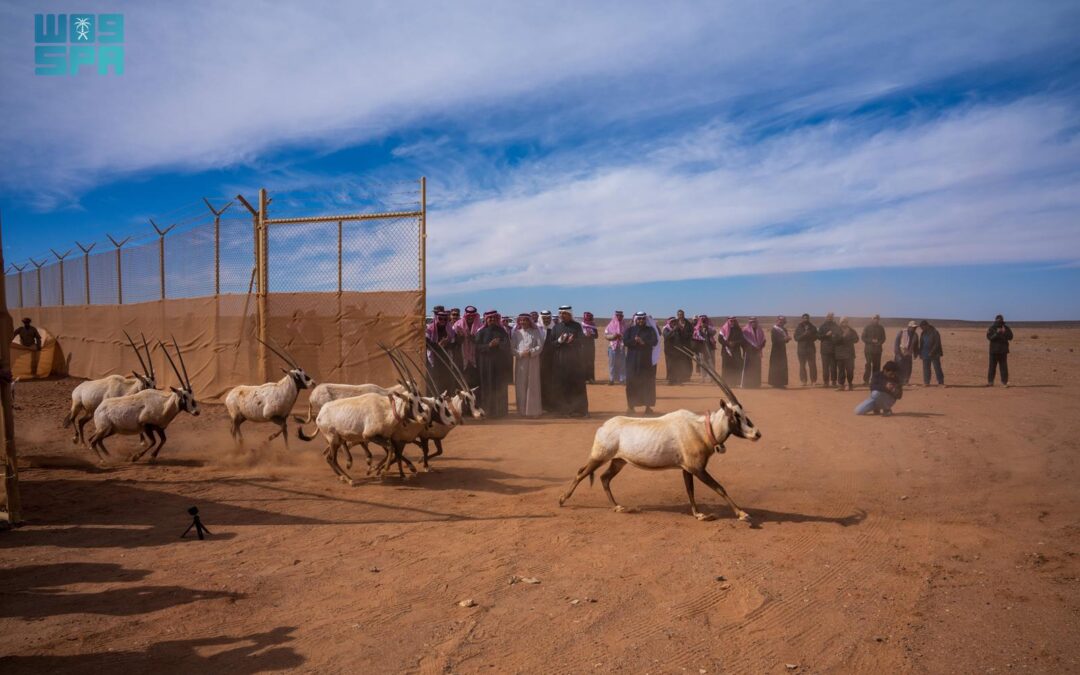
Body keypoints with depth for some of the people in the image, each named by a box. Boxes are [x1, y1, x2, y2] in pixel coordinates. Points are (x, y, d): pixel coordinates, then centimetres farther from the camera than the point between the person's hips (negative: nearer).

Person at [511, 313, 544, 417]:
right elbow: (512, 347, 5)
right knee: (520, 386, 1)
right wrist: (520, 354, -12)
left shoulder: (535, 332, 4)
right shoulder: (516, 333, 9)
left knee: (533, 386, -1)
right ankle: (522, 409, 6)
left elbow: (540, 346, -1)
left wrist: (530, 352, -15)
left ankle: (534, 409, 4)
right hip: (520, 361, 2)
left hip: (533, 361, -2)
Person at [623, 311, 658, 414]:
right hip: (633, 360, 0)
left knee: (648, 382, 0)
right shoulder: (630, 330, 9)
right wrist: (635, 340, -21)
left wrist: (644, 342, -22)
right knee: (632, 382, -2)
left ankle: (648, 406, 6)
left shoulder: (650, 330, 6)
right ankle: (631, 406, 5)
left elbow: (655, 341, -8)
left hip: (647, 360, 0)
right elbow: (625, 341, -5)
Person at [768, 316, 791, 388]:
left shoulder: (784, 329, 14)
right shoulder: (774, 330, -9)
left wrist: (787, 338, -10)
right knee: (775, 367, -5)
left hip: (782, 350, 8)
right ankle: (774, 383, -1)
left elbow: (786, 340, 13)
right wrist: (784, 339, -27)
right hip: (776, 351, -8)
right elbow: (775, 340, -18)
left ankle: (781, 383, 12)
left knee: (783, 367, 7)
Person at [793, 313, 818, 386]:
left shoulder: (813, 327, 9)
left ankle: (813, 381, -2)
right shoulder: (798, 328, 5)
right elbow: (796, 338, -1)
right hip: (801, 348, 0)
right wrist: (803, 335, -17)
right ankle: (803, 381, 4)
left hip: (811, 348, 0)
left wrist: (810, 335, -13)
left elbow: (816, 337, 6)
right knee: (802, 365, 0)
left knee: (812, 365, -6)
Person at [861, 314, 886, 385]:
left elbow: (883, 338, 13)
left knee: (877, 365, 3)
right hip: (869, 349, -3)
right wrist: (871, 340, -16)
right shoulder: (867, 327, 0)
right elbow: (863, 338, -3)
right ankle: (866, 380, -6)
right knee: (868, 364, -9)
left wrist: (879, 342, -8)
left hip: (878, 349, 3)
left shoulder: (881, 328, 10)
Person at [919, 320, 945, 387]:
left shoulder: (935, 332, -9)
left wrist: (932, 352, -20)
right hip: (925, 355, 6)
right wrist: (920, 353, 9)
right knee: (926, 369, 6)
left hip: (934, 354, -6)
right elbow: (921, 344, 16)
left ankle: (941, 382, 2)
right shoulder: (923, 333, 10)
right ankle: (926, 382, 11)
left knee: (937, 368, -3)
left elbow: (937, 344, -14)